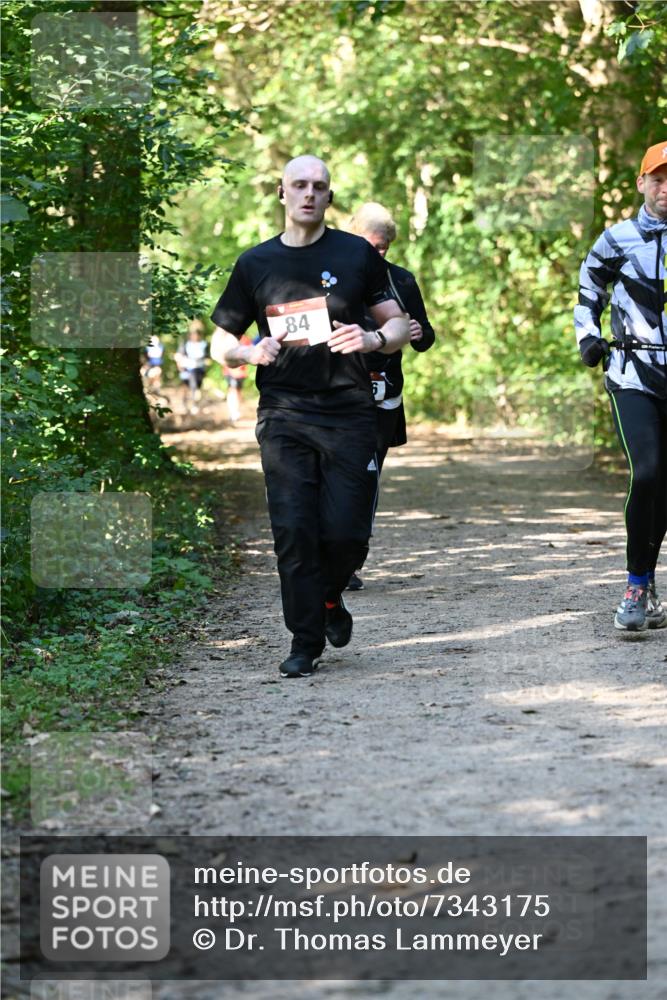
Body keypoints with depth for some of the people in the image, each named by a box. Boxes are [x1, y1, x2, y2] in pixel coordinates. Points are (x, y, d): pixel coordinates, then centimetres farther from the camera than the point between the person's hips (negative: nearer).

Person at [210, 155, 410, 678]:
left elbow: (400, 326, 11)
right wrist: (254, 354, -7)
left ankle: (329, 598, 26)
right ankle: (306, 641, 3)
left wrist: (373, 339, -12)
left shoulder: (357, 255, 7)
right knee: (294, 532, -8)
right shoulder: (255, 263, 10)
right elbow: (220, 343, 15)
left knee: (345, 531, -6)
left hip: (349, 413, 0)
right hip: (283, 414, 1)